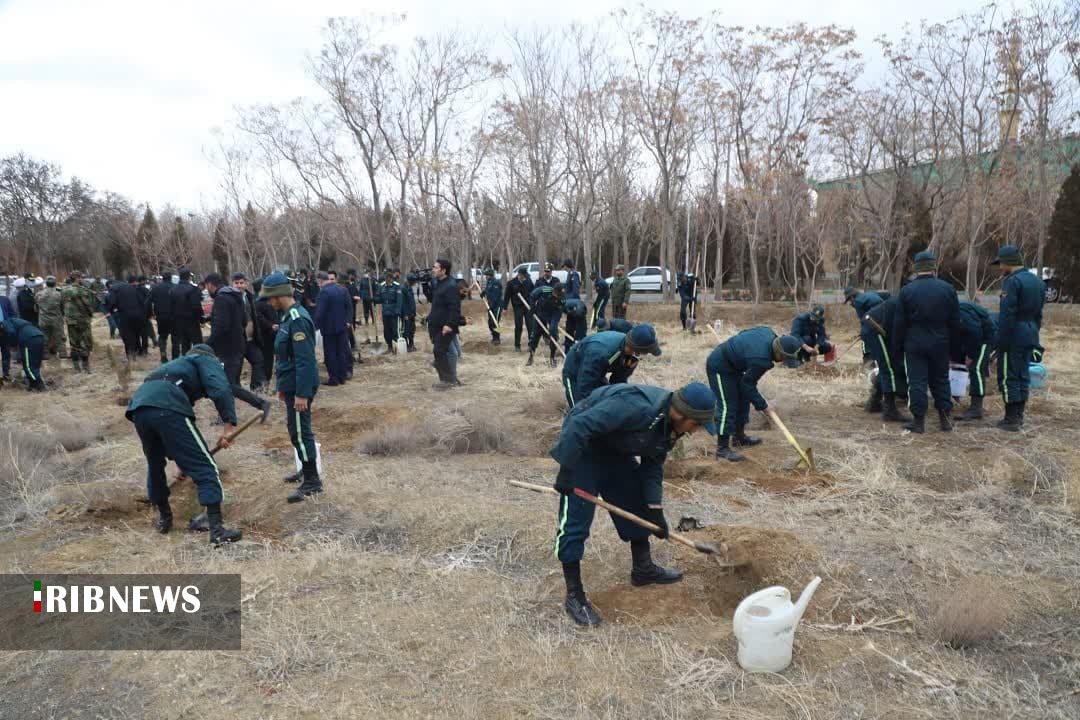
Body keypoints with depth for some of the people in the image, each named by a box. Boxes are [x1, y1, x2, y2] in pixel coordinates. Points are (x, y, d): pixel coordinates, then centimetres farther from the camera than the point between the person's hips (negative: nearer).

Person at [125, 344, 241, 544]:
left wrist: (182, 459, 55)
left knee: (155, 464, 30)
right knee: (205, 468, -1)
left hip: (138, 406, 8)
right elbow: (219, 389, -4)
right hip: (167, 407, -7)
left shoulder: (179, 364, 42)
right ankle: (217, 530, -4)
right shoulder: (207, 360, 23)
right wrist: (229, 424, -7)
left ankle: (164, 518, 44)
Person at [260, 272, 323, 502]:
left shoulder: (297, 319, -20)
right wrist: (283, 386, 22)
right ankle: (306, 470, 34)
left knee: (299, 432, -5)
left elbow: (305, 360, -25)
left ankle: (312, 482, 4)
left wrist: (302, 393, -25)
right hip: (291, 384, 10)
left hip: (299, 387, -10)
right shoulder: (287, 316, 12)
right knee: (297, 429, 20)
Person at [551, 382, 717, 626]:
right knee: (575, 520, -9)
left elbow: (652, 466, 4)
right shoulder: (635, 405, -36)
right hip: (582, 447, -9)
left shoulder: (669, 426, -5)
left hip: (616, 451, 9)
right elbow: (580, 425, -37)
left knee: (637, 506, 14)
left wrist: (656, 509, -4)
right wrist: (566, 471, -33)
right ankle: (574, 596, 1)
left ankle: (643, 569, 33)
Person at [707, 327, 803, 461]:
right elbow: (748, 385, -21)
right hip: (719, 367, -10)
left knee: (743, 401, 16)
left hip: (732, 364, 10)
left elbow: (743, 333, 10)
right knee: (727, 407, -13)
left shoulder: (768, 332, -8)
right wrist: (762, 405, -11)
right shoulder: (761, 360, -33)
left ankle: (739, 436, 30)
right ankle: (722, 449, -10)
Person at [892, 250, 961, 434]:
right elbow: (955, 321, 4)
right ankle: (945, 418, 17)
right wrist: (950, 340, 17)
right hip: (940, 344, 3)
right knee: (941, 380, 15)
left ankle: (919, 420, 1)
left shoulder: (906, 290, -8)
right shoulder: (947, 289, -1)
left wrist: (897, 346, 4)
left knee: (917, 381, 1)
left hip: (914, 344, -2)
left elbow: (899, 323, -5)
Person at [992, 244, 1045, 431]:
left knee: (1008, 377, -3)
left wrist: (1001, 342, -17)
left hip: (1014, 335, -9)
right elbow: (1038, 313, 17)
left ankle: (1011, 420, -1)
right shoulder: (1037, 281, 13)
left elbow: (1006, 315, -20)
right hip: (1031, 334, 9)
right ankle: (1019, 416, 23)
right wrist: (1034, 334, 22)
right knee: (1023, 374, 15)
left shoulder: (1012, 281, -16)